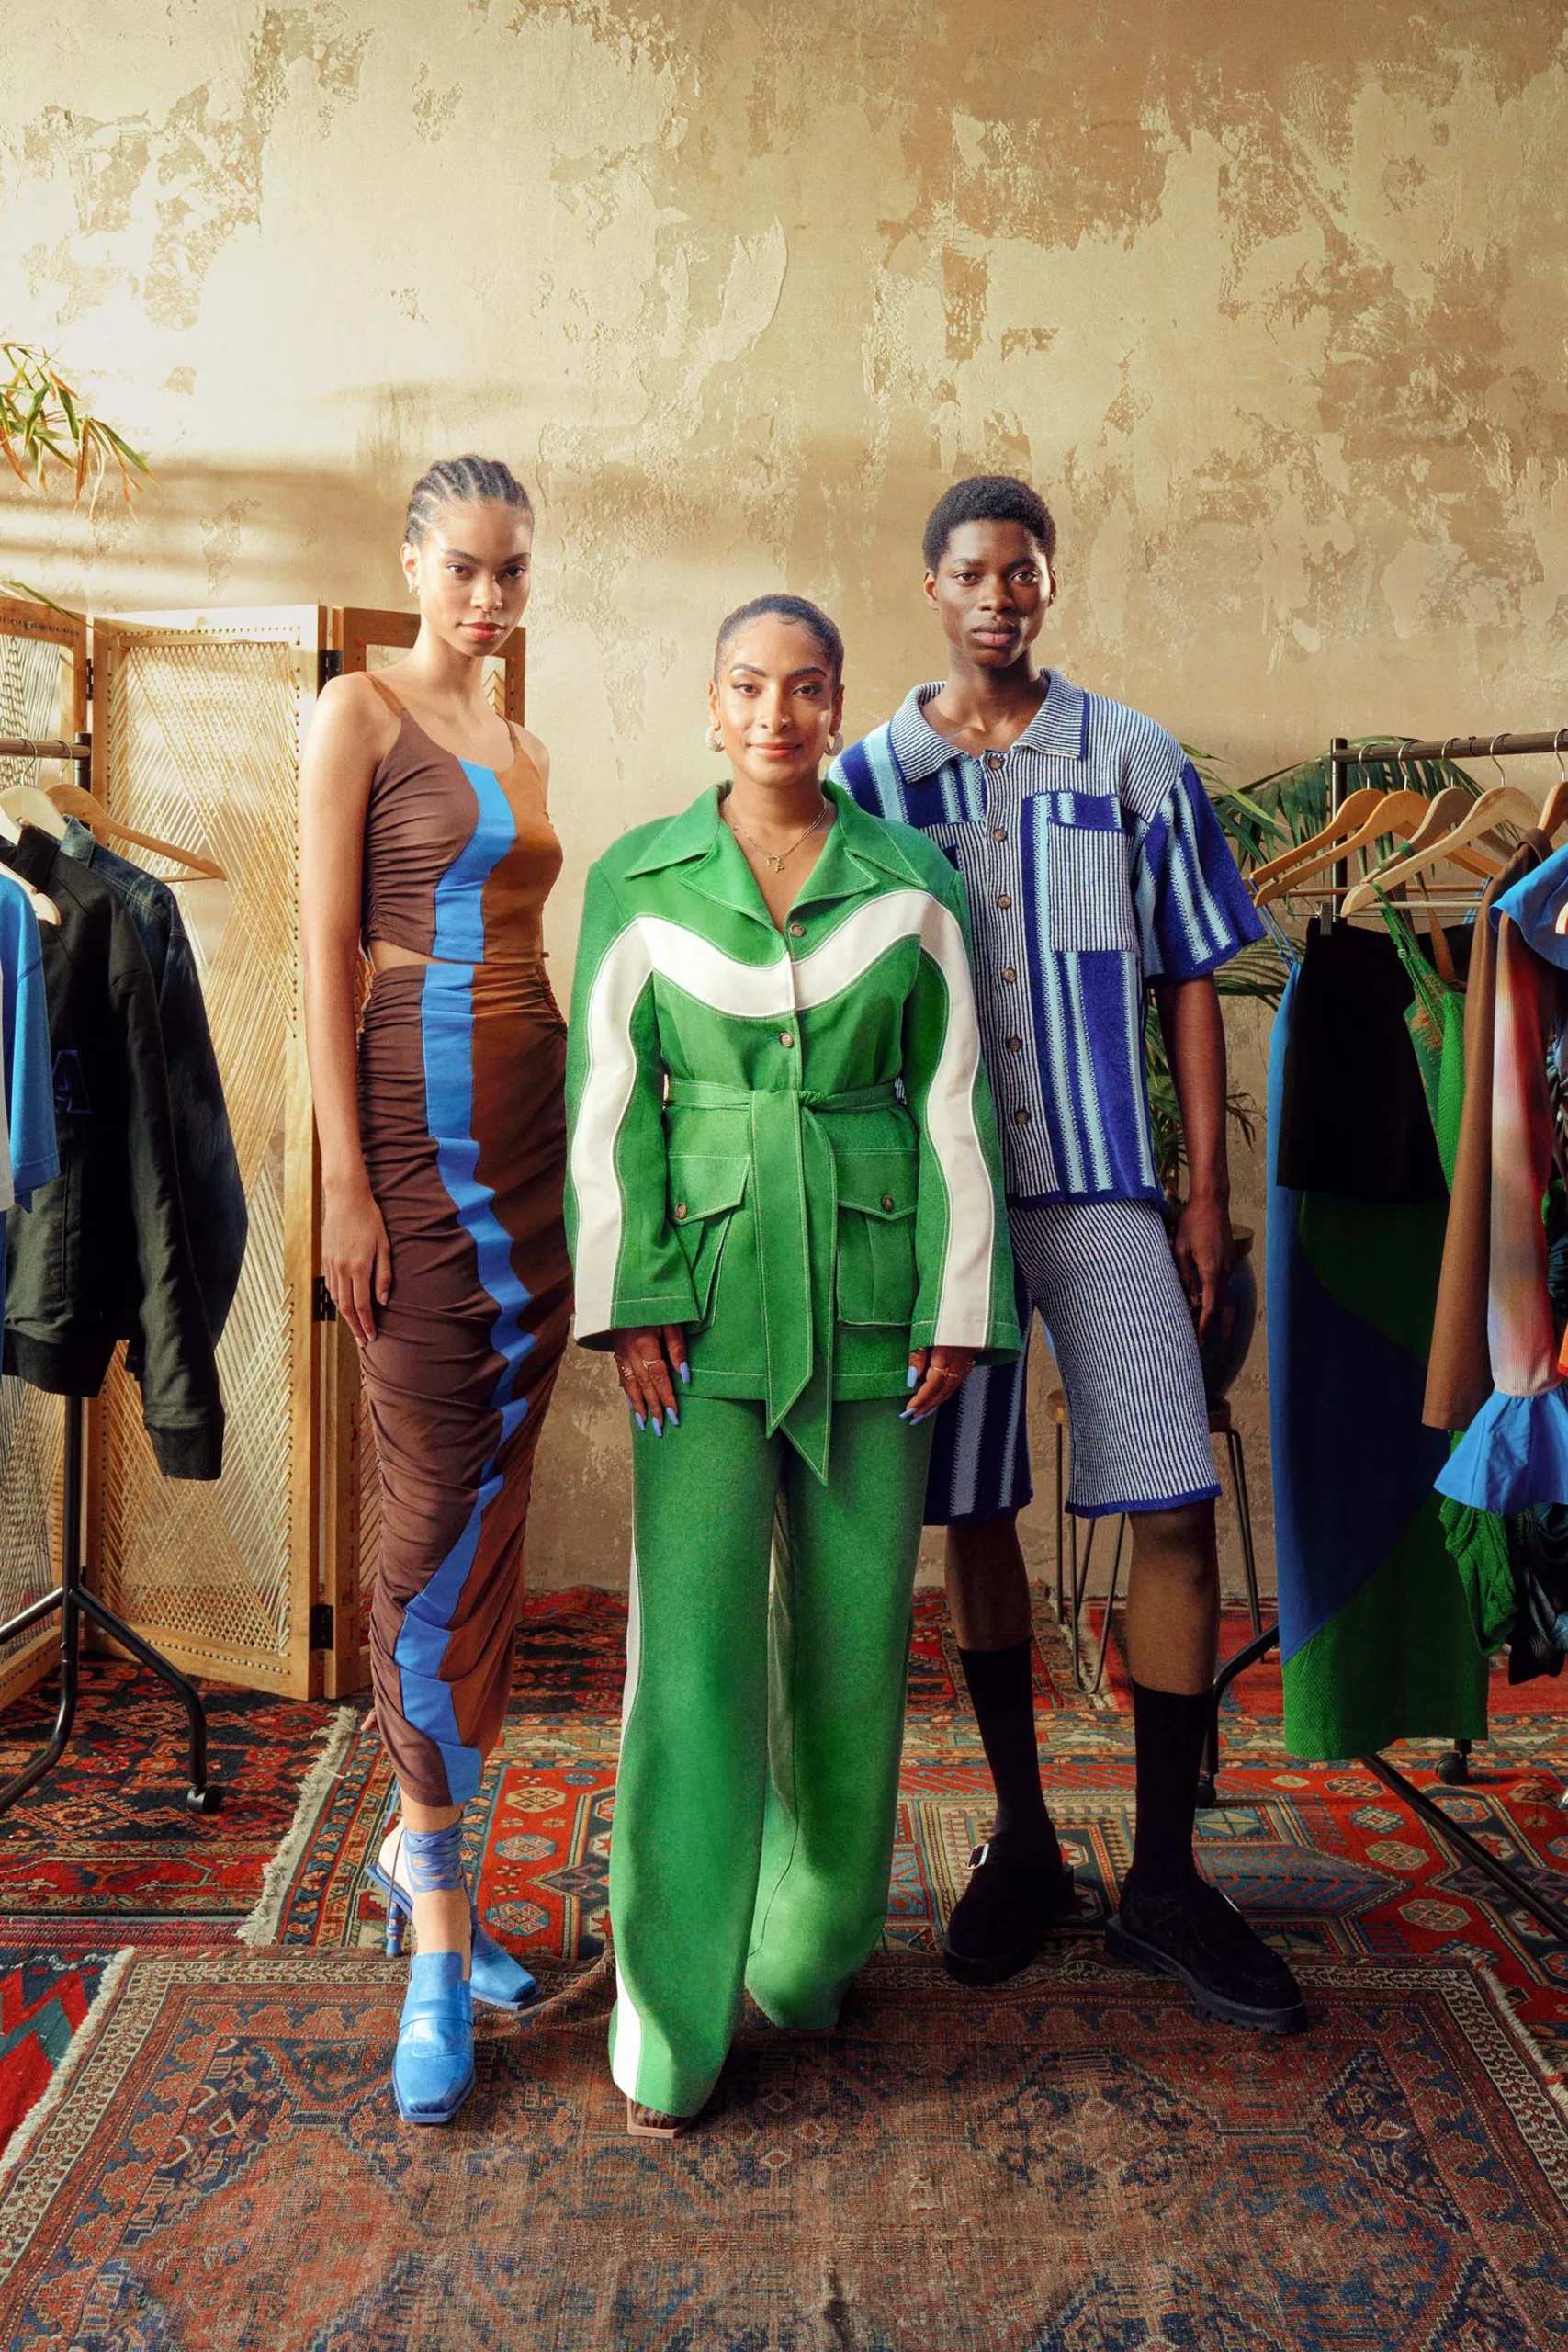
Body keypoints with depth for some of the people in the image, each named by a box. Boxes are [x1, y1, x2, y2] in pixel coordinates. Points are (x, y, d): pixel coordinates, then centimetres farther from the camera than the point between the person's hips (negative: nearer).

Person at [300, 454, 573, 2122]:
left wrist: (585, 1155, 16)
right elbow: (327, 953, -7)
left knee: (497, 1517, 8)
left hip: (538, 1129, 7)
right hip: (418, 1124, -6)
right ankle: (440, 1922, 5)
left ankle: (421, 1845, 23)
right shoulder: (361, 713, 0)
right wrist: (346, 1180, -14)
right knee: (434, 1517, -6)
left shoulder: (525, 748, 19)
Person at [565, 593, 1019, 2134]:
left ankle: (812, 1946, 30)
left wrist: (959, 1309, -1)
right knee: (694, 1640, -4)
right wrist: (628, 1306, -7)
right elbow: (608, 1104, 0)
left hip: (870, 1289, 1)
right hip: (707, 1290, -1)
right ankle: (670, 2021, 8)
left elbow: (953, 1101, 3)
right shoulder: (637, 882, 2)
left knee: (851, 1627, 8)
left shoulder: (911, 885, 3)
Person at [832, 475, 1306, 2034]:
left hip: (1105, 1190, 0)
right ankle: (1022, 1845, 25)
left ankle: (1164, 1882, 12)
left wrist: (1207, 1191, 0)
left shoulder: (1136, 762, 6)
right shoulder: (866, 779, 6)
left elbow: (1191, 983, 7)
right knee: (973, 1516, 7)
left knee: (1177, 1514, -4)